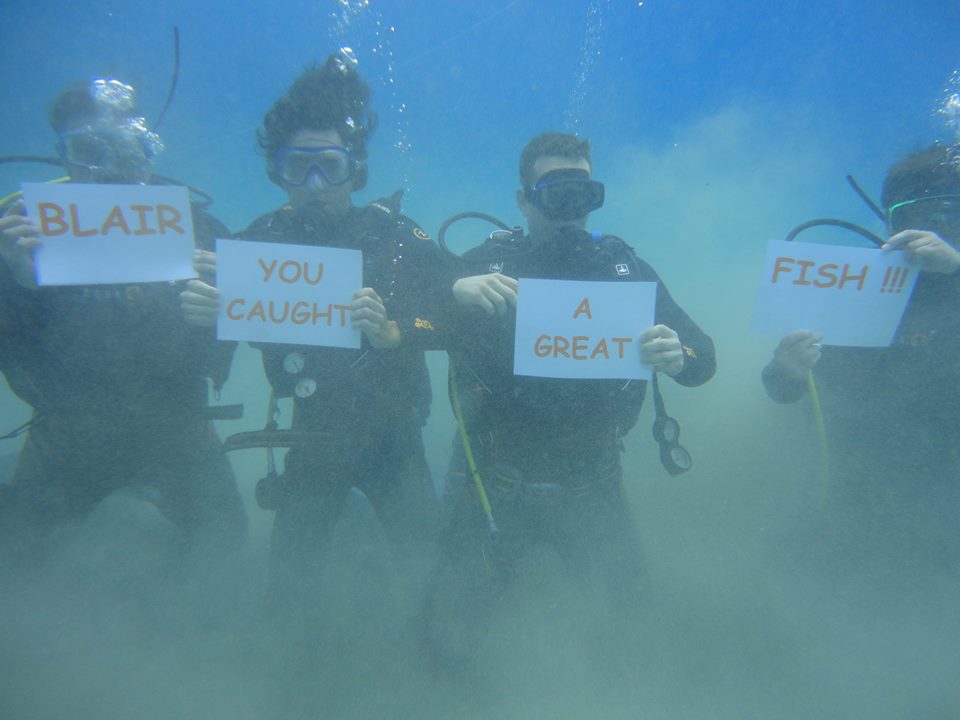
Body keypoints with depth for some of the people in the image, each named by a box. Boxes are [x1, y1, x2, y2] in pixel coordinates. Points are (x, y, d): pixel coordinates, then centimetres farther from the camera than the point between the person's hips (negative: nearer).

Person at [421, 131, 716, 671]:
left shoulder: (625, 267, -2)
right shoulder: (487, 264, -7)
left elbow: (703, 358, -4)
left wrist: (679, 356, -27)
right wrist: (451, 295, -36)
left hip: (593, 489, 2)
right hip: (501, 487, -1)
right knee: (449, 644, 4)